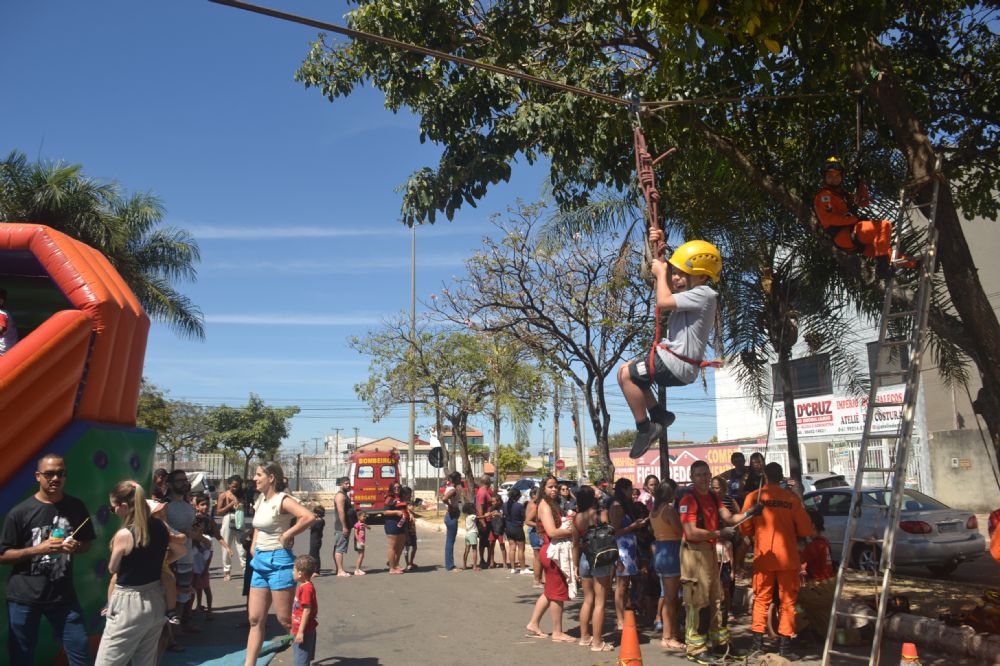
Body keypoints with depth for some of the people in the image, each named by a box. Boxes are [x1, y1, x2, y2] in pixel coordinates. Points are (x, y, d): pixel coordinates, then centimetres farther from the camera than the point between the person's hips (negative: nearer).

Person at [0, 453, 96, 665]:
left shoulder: (76, 507, 0)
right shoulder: (20, 512, -8)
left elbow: (87, 542, 12)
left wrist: (76, 547, -11)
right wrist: (38, 549, -18)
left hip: (64, 595, 2)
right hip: (24, 598, -2)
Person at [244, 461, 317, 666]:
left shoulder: (282, 500, -15)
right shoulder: (261, 500, 10)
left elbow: (309, 517, -32)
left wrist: (286, 535, -22)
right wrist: (254, 544, 15)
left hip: (278, 561, -8)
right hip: (260, 561, 8)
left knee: (284, 619, -1)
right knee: (255, 619, 8)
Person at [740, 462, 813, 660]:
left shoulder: (754, 497, -3)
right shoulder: (791, 498, -6)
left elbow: (745, 527, 2)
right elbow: (806, 530, -3)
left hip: (763, 557, 1)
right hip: (787, 558, -1)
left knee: (761, 600, 12)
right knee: (788, 601, 8)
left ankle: (758, 643, 10)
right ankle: (784, 646, 7)